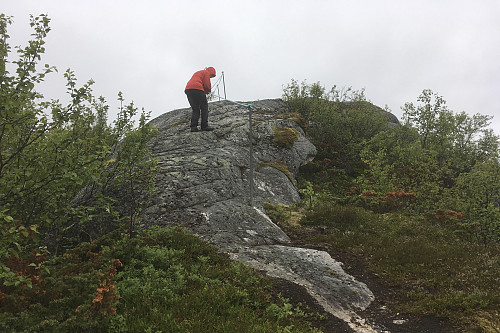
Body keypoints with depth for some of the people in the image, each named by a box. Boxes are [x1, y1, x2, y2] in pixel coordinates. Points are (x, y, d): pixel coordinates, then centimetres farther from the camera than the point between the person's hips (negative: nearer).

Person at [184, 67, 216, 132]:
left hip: (188, 90, 8)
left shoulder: (197, 73, 35)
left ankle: (193, 126, -5)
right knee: (204, 108, 2)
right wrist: (209, 90, 18)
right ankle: (204, 126, -6)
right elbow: (207, 85, -3)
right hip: (197, 90, -8)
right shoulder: (206, 73, 9)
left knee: (195, 110, 10)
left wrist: (205, 91, 21)